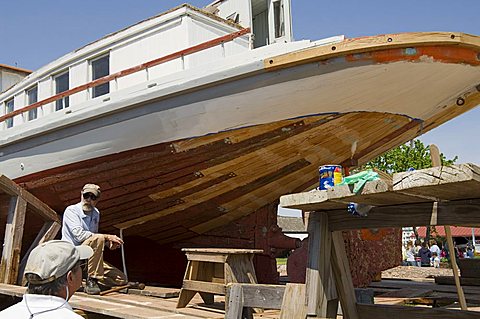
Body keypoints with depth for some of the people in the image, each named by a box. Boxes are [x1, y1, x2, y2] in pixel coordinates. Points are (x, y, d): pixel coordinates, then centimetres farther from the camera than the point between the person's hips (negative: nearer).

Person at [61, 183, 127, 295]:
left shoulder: (96, 213, 13)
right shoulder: (71, 210, -9)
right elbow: (79, 235, -23)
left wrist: (108, 242, 2)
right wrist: (107, 237, -22)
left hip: (89, 258, 7)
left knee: (121, 279, -6)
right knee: (98, 239, -35)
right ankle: (92, 280, -26)